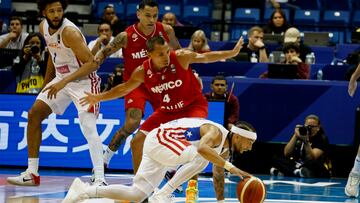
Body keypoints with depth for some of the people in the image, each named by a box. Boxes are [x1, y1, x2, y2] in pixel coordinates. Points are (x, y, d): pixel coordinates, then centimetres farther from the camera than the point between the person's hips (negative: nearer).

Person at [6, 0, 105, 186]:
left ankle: (99, 179, -29)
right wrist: (47, 86, 21)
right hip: (61, 79, 8)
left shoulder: (69, 32, -26)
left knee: (88, 126, -24)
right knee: (34, 114, 5)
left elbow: (92, 63, -30)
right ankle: (32, 174, 12)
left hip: (83, 81, -8)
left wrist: (64, 82, -35)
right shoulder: (43, 27, -1)